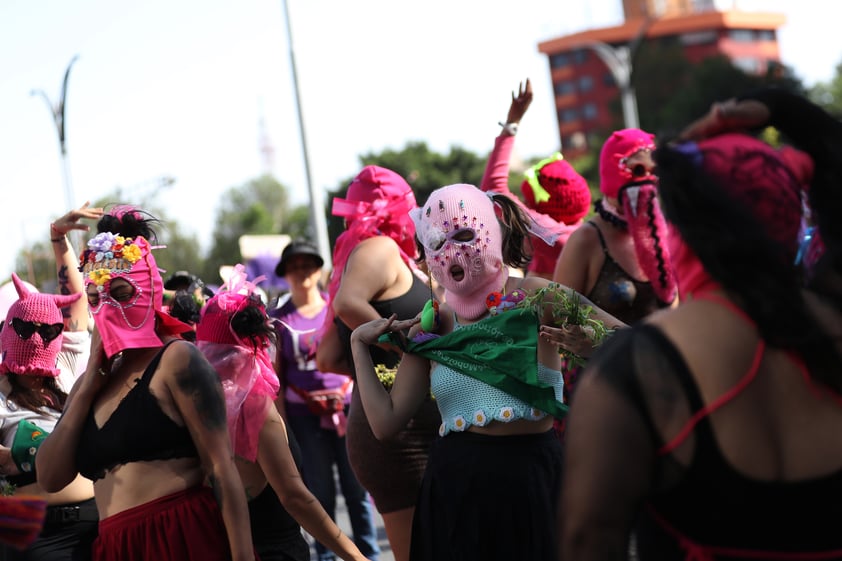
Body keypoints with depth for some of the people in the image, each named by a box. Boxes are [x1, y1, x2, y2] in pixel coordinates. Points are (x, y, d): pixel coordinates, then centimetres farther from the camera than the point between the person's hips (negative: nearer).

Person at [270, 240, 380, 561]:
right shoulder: (279, 320, 3)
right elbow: (276, 376, 3)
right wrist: (281, 423, -3)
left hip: (347, 407, 0)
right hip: (305, 414, 0)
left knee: (357, 489, 2)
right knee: (320, 493, 5)